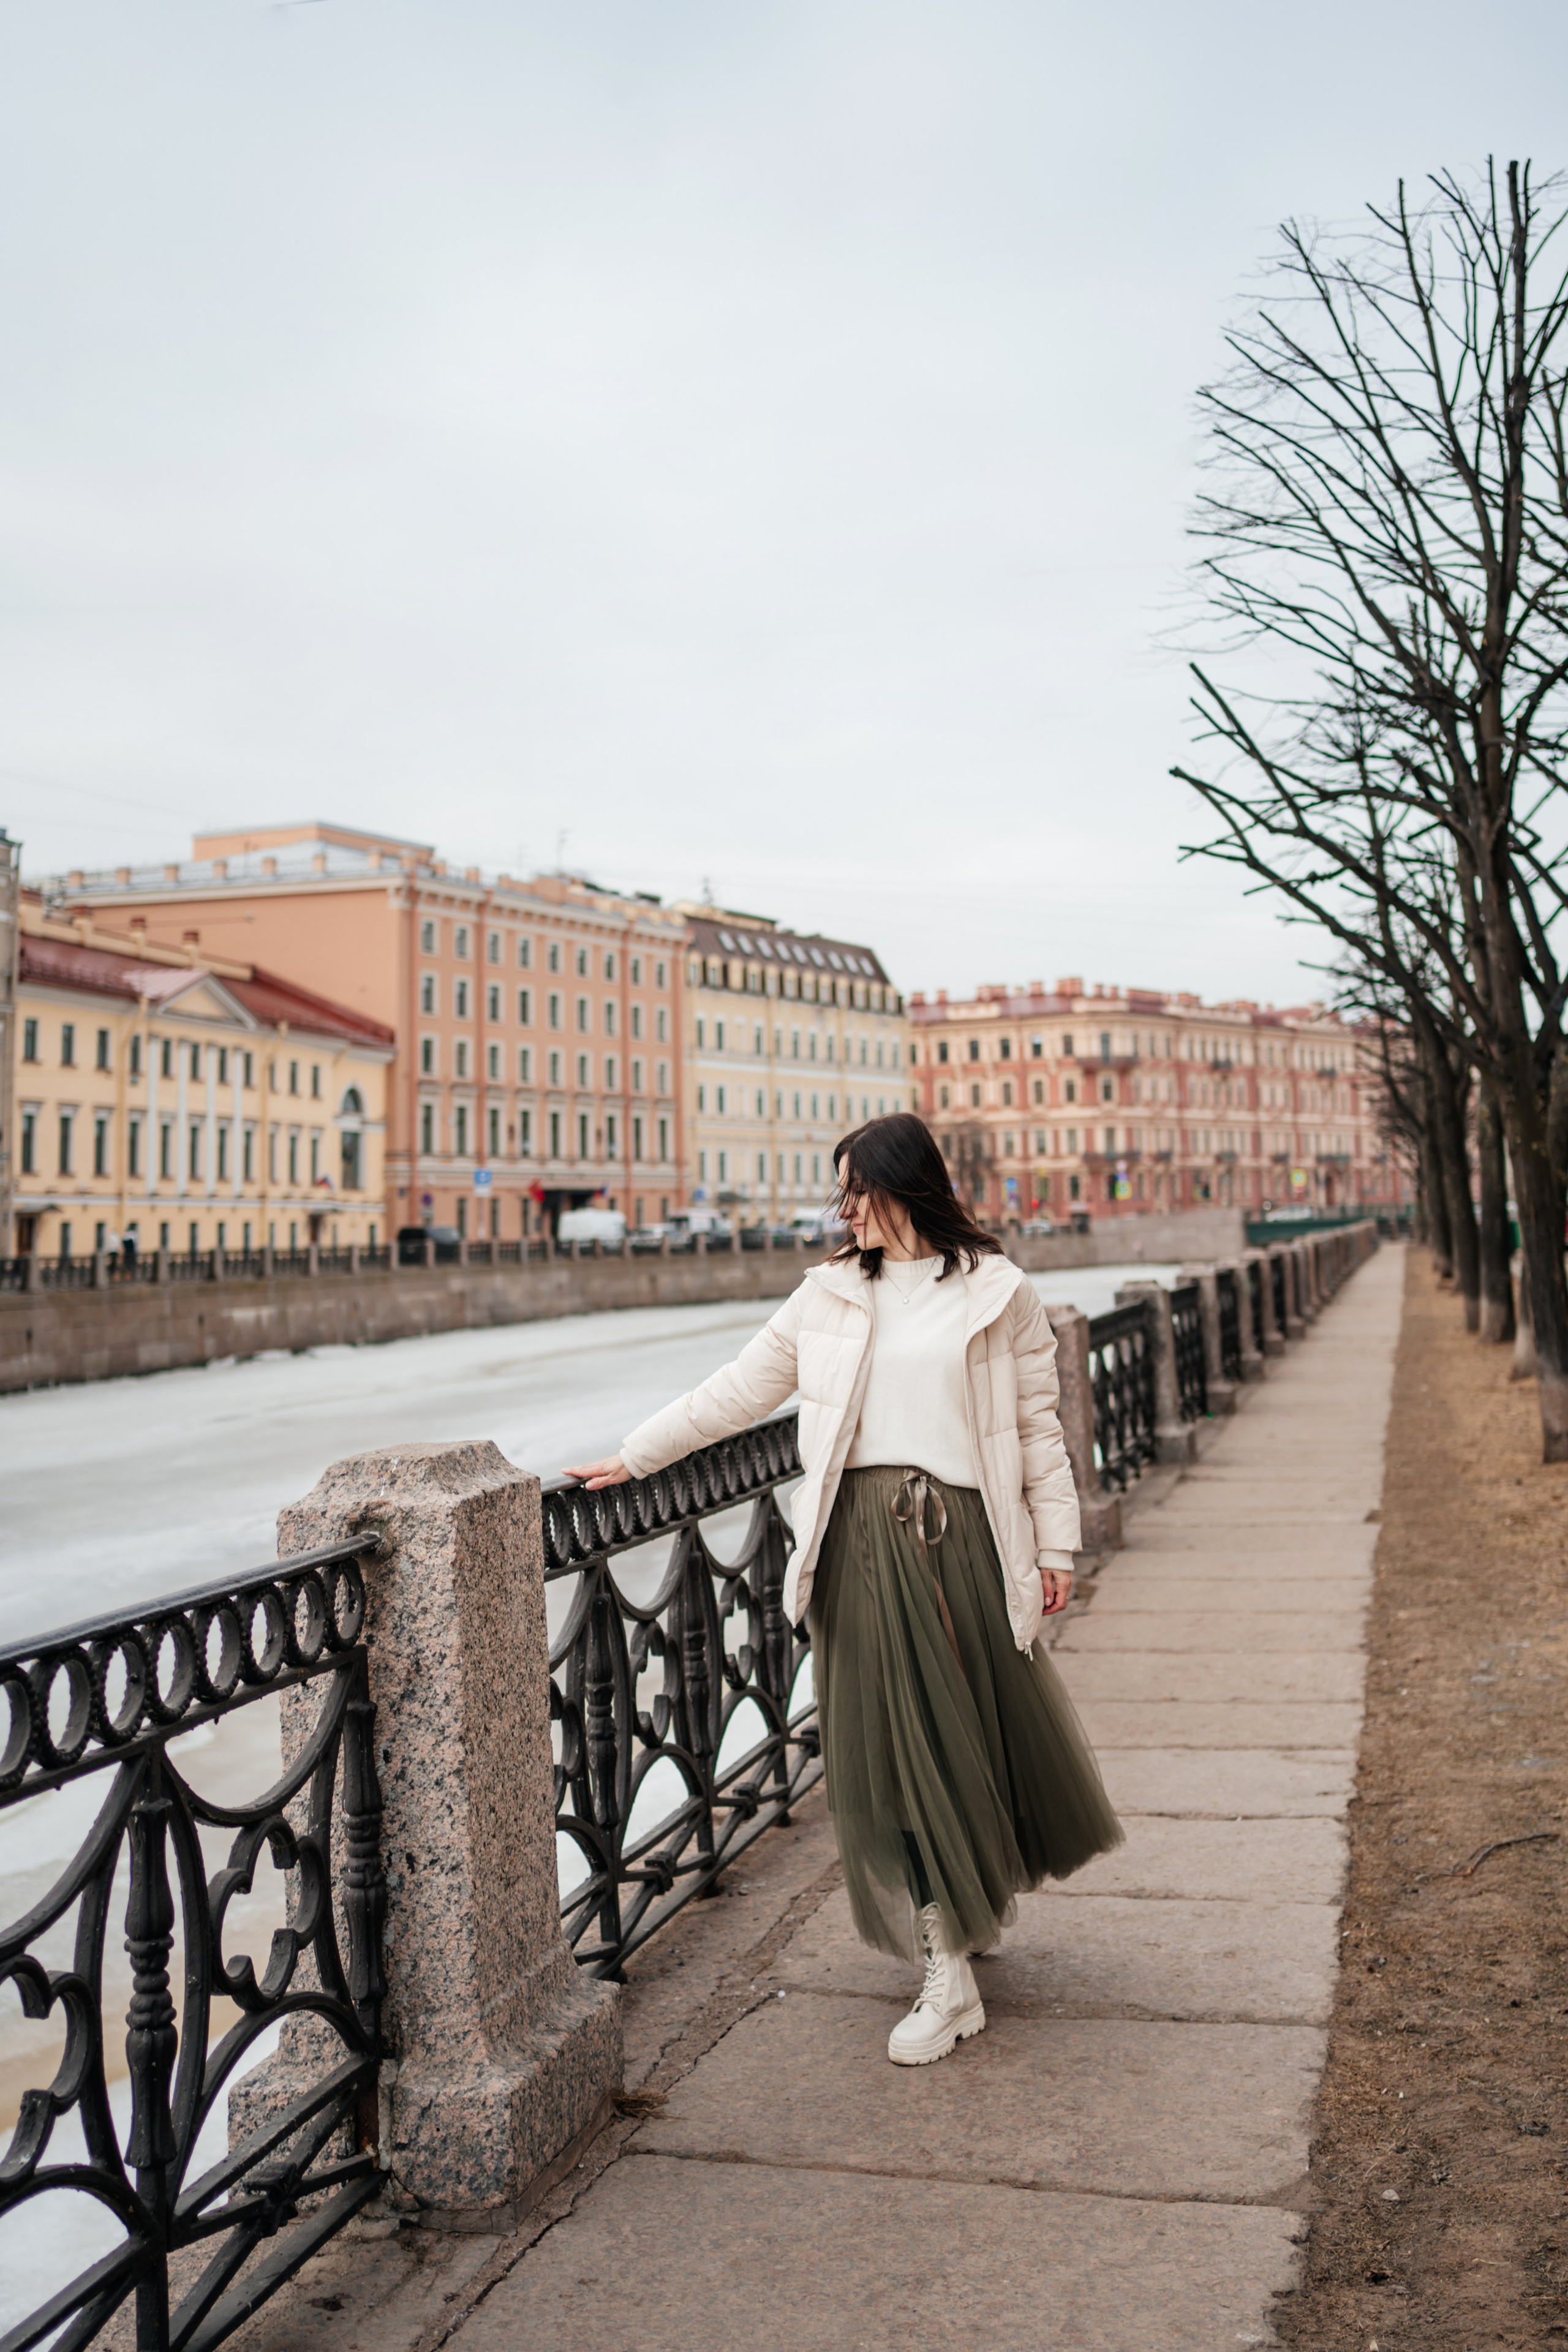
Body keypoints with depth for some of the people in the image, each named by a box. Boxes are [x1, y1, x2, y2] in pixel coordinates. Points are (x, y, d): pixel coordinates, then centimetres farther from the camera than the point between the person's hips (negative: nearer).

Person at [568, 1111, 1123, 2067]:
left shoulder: (996, 1291, 2)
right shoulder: (831, 1294, 10)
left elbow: (1037, 1424, 5)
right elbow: (740, 1390, 14)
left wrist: (1056, 1543, 2)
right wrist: (633, 1457, 13)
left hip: (962, 1532, -2)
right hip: (861, 1538, 2)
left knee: (985, 1726, 6)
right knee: (893, 1744, 2)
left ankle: (990, 1884, 34)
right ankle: (948, 1978, 14)